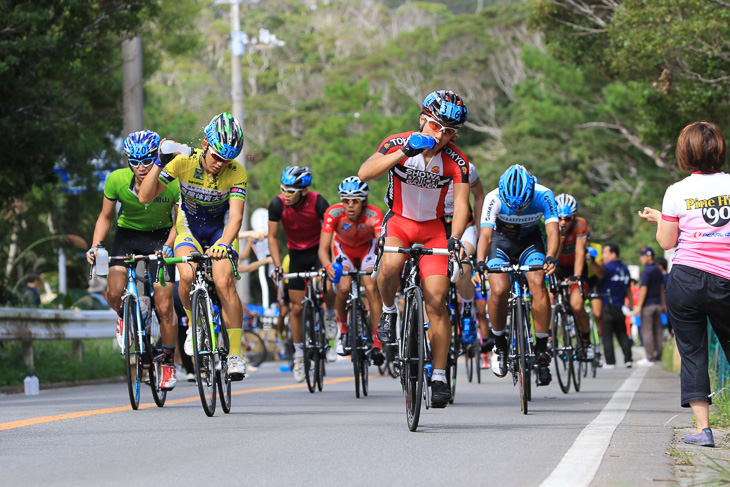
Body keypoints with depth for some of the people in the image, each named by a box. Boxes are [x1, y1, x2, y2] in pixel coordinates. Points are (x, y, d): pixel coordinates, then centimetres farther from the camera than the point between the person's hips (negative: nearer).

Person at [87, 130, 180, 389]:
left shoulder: (172, 183, -24)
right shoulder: (117, 180, -20)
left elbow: (179, 221, -12)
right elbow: (106, 217, -4)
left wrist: (168, 246, -30)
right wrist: (95, 246, -18)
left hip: (160, 236, -1)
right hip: (127, 234, 1)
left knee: (164, 306, -8)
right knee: (114, 293, -21)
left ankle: (169, 363, 14)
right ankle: (124, 317, 16)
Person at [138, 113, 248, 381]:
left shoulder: (237, 172, -23)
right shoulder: (183, 162, -23)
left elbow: (236, 216, -32)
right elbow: (145, 197, -22)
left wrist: (224, 244, -51)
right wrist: (159, 163, -35)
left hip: (221, 228, -1)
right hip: (190, 226, 1)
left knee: (224, 283, -22)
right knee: (188, 276, -28)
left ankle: (235, 353, -11)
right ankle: (193, 321, 2)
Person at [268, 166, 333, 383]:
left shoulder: (317, 202, -25)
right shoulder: (277, 205, -19)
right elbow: (273, 237, -10)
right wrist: (277, 266, -19)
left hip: (318, 249, -2)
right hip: (296, 253, 2)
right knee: (297, 307, 0)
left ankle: (330, 314, 4)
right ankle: (299, 354, 16)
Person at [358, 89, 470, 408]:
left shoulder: (457, 161, -14)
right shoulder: (398, 143, -16)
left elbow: (461, 204, -20)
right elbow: (364, 174, -30)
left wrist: (454, 238, -37)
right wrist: (404, 151, -40)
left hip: (433, 228, 1)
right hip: (399, 220, -1)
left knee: (436, 300, -10)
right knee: (391, 264, -35)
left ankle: (439, 377, -1)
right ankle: (389, 311, -3)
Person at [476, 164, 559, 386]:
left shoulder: (544, 196, -28)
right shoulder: (494, 199, -30)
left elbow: (552, 231, -36)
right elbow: (485, 234, -38)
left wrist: (550, 257, -54)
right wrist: (480, 262, -55)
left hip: (530, 240, 1)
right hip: (501, 241, 0)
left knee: (537, 284, -25)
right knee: (499, 290, -23)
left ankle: (542, 351, -16)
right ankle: (499, 344, 2)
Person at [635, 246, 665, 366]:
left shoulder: (647, 271, -14)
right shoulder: (658, 270, 12)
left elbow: (643, 289, -17)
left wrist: (639, 306, -16)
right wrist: (663, 303, 24)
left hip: (648, 304, -8)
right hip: (657, 304, 8)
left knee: (647, 331, -4)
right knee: (657, 331, 11)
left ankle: (649, 358, -6)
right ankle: (658, 357, 12)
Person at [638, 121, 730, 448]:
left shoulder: (677, 192, -2)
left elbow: (666, 241, 5)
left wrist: (658, 219, 23)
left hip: (686, 277, -1)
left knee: (692, 353, 4)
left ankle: (703, 428, -4)